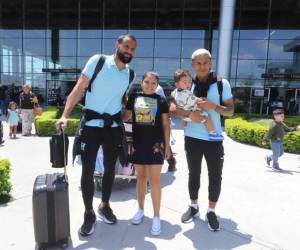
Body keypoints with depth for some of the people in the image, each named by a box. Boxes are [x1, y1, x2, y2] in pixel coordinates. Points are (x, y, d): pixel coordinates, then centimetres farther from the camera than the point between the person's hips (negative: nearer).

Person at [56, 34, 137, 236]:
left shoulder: (130, 74, 6)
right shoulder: (98, 61, -7)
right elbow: (79, 89, -11)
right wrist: (65, 115, -20)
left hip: (114, 126, 4)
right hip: (92, 124, -4)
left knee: (110, 168, 14)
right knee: (88, 170, 1)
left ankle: (105, 206, 34)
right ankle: (89, 213, 19)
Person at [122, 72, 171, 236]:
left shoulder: (161, 101, 2)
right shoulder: (133, 98, 5)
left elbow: (166, 125, 3)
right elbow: (125, 117, 16)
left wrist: (167, 145, 1)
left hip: (156, 145, -2)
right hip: (138, 143, 2)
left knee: (154, 180, 1)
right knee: (141, 177, 15)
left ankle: (156, 217, 14)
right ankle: (140, 209, 33)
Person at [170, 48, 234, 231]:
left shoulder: (222, 84, -2)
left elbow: (230, 110, -1)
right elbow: (172, 107, -3)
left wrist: (213, 106, -20)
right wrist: (189, 114, -22)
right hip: (192, 138, 1)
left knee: (215, 177, 7)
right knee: (194, 174, 15)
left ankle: (211, 211, 26)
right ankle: (194, 207, 33)